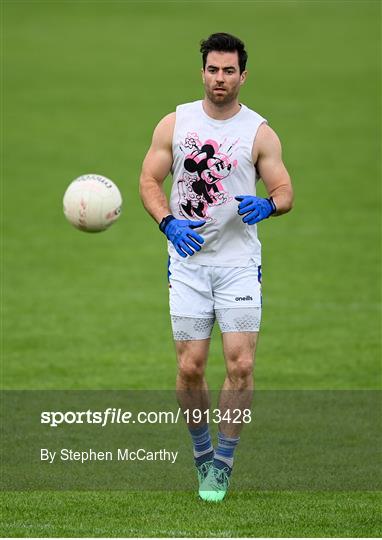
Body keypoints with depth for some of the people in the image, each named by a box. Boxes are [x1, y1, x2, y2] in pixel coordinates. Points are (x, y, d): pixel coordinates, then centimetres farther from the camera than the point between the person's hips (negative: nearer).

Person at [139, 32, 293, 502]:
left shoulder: (259, 132, 1)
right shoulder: (175, 123, 5)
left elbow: (284, 191, 2)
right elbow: (149, 179, 6)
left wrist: (267, 205, -22)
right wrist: (168, 222, -11)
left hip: (238, 263, -1)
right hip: (187, 259, 1)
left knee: (240, 365, -9)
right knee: (189, 368, -2)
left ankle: (223, 463, 4)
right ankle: (201, 451, 21)